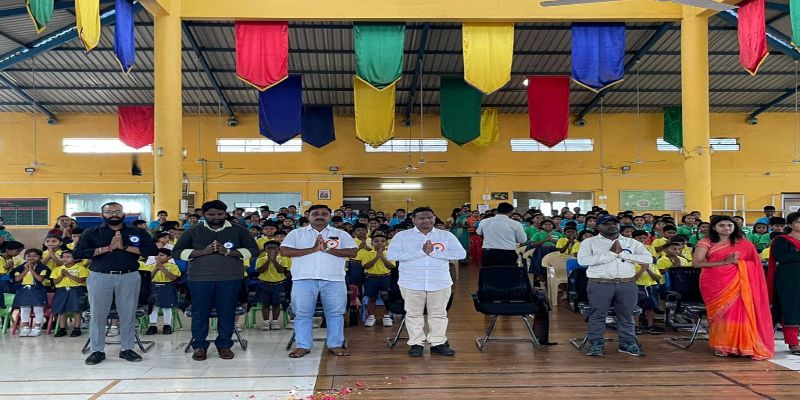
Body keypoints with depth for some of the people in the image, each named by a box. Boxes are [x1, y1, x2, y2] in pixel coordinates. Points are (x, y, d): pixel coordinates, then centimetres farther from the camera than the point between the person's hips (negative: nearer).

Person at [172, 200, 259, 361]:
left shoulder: (239, 230, 6)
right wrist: (203, 251, -11)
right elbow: (177, 251, 4)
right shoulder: (193, 231, 7)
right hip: (200, 278, 0)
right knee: (200, 312, 2)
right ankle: (199, 346, 15)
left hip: (230, 277, 0)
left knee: (227, 312, 2)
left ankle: (224, 345, 15)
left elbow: (253, 250, 3)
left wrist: (228, 252, -12)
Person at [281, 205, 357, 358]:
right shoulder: (297, 233, 9)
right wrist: (313, 249, -11)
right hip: (304, 279, 0)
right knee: (303, 313, 2)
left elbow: (353, 252, -1)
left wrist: (328, 249, -11)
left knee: (335, 313, 3)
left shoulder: (341, 234, 10)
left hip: (334, 280, 1)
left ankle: (335, 345, 13)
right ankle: (303, 346, 12)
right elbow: (285, 251, -4)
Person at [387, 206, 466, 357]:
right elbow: (391, 255, -12)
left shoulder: (446, 235, 5)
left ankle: (438, 343, 19)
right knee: (414, 314, 5)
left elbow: (461, 253, -6)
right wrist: (420, 252, -17)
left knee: (439, 314, 7)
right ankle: (416, 343, 17)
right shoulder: (402, 236, 1)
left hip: (440, 283, 1)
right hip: (411, 283, -1)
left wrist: (434, 252, -15)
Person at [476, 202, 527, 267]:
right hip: (508, 254, -2)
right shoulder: (515, 224, -5)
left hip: (488, 253, 2)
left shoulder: (484, 222, 3)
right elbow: (523, 240, 3)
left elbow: (479, 233, 22)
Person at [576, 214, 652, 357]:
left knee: (626, 315, 9)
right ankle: (595, 344, 12)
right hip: (600, 284, -2)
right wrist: (611, 253, -12)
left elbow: (648, 258, 0)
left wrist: (622, 253, -8)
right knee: (598, 315, 2)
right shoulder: (589, 242, 3)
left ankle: (628, 343, 20)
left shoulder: (632, 243, 12)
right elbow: (583, 260, -13)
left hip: (627, 284, 3)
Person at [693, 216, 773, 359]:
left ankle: (742, 345, 5)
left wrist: (738, 262, -9)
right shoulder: (706, 243, 2)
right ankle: (721, 346, 12)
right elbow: (696, 263, -9)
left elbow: (754, 263, 12)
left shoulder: (744, 243, 10)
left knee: (738, 312, -7)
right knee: (720, 313, 0)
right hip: (714, 283, -1)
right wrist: (725, 262, -12)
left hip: (737, 283, 1)